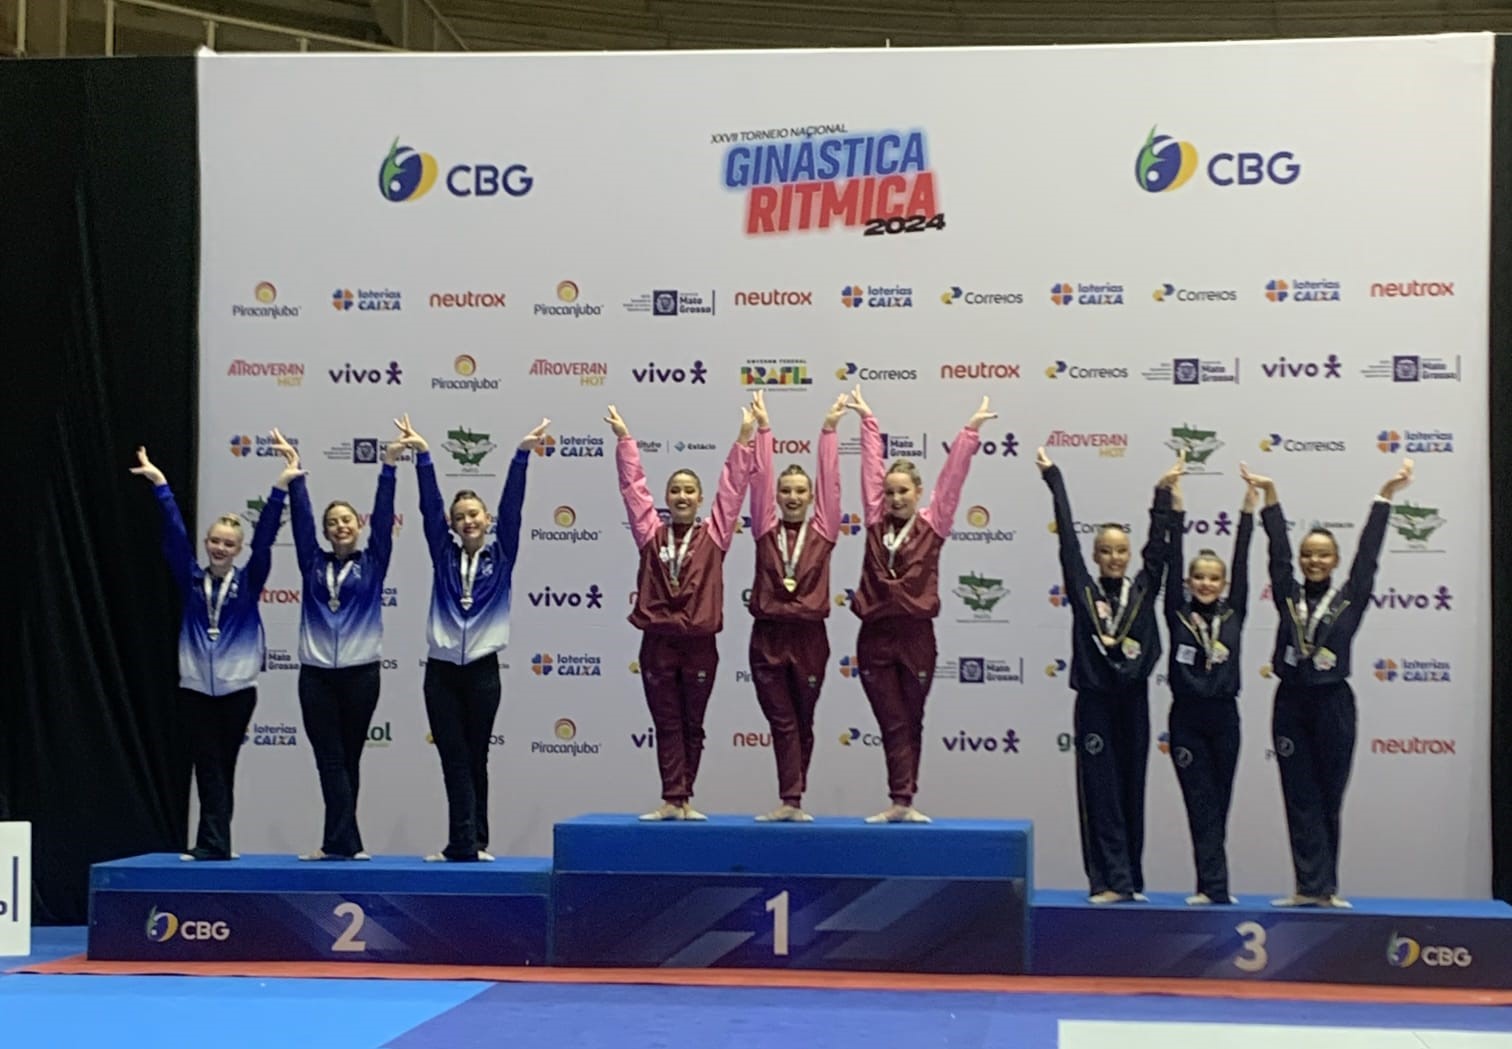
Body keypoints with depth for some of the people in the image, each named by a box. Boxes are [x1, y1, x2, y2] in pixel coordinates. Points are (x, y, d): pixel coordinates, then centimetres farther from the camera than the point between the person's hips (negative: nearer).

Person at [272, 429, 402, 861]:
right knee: (331, 761, -3)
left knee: (347, 761, 4)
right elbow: (301, 517, 4)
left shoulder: (372, 563, 6)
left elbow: (383, 516, -3)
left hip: (360, 672, -1)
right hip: (317, 674, 1)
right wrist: (294, 471, -3)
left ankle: (339, 841, 7)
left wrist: (388, 467, -11)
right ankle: (345, 842, -5)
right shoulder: (313, 564, 10)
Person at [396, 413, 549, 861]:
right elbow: (429, 506, 0)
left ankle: (470, 842, 8)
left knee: (475, 759, 5)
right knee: (454, 759, -1)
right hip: (441, 670, 1)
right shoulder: (444, 554, 7)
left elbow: (511, 506, -5)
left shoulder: (500, 554, 4)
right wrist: (423, 456, -8)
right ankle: (465, 843, -2)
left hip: (482, 670, -1)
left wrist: (522, 455, -15)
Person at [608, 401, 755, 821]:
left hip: (700, 642, 0)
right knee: (667, 724, 3)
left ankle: (684, 798, 14)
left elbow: (732, 488, -1)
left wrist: (745, 438, -6)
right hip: (657, 641, 0)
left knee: (693, 725, 7)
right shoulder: (650, 534, 4)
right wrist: (624, 438, 0)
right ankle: (672, 800, 4)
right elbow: (633, 486, 3)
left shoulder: (713, 535, 2)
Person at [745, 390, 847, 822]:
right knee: (782, 722, -1)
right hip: (767, 636, 0)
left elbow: (829, 479, -1)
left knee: (802, 722, 7)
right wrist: (763, 429, -5)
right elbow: (759, 478, 0)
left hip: (808, 636, 0)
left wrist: (830, 429, -5)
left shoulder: (822, 531, 4)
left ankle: (792, 800, 12)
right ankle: (790, 801, -4)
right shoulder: (765, 530, 4)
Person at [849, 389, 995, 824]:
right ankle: (899, 802, 0)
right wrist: (868, 423, 13)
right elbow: (872, 469, 9)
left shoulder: (933, 524, 2)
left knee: (910, 722, 7)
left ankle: (904, 801, 9)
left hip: (916, 634, -1)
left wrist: (971, 430, -3)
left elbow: (952, 475, 0)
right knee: (892, 722, 2)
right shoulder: (876, 522, 6)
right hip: (875, 635, 1)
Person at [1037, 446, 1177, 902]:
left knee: (1131, 788, 8)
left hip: (1132, 699, 2)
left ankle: (1130, 879, 15)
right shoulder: (1083, 590, 2)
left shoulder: (1143, 590, 6)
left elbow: (1158, 544, 2)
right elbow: (1067, 538, 1)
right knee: (1100, 790, -3)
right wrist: (1054, 480, 0)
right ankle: (1111, 880, -2)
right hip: (1095, 700, -2)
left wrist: (1163, 494, -2)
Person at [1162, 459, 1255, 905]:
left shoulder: (1233, 614, 5)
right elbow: (1172, 559, -4)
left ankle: (1211, 885, 13)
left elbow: (1241, 560, 1)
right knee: (1201, 804, -1)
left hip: (1224, 717, 2)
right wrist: (1177, 508, -9)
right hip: (1186, 717, -2)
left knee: (1218, 805, 7)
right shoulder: (1178, 613, 1)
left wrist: (1249, 508, -3)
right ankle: (1215, 886, -2)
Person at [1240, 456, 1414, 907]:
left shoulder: (1350, 597, 4)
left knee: (1328, 798, 4)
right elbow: (1277, 551, 5)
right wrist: (1270, 496, 1)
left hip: (1333, 704, -1)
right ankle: (1311, 886, 1)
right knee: (1301, 799, 1)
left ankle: (1321, 886, 7)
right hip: (1291, 704, 1)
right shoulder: (1288, 595, 7)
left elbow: (1368, 553, 1)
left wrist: (1385, 496, -3)